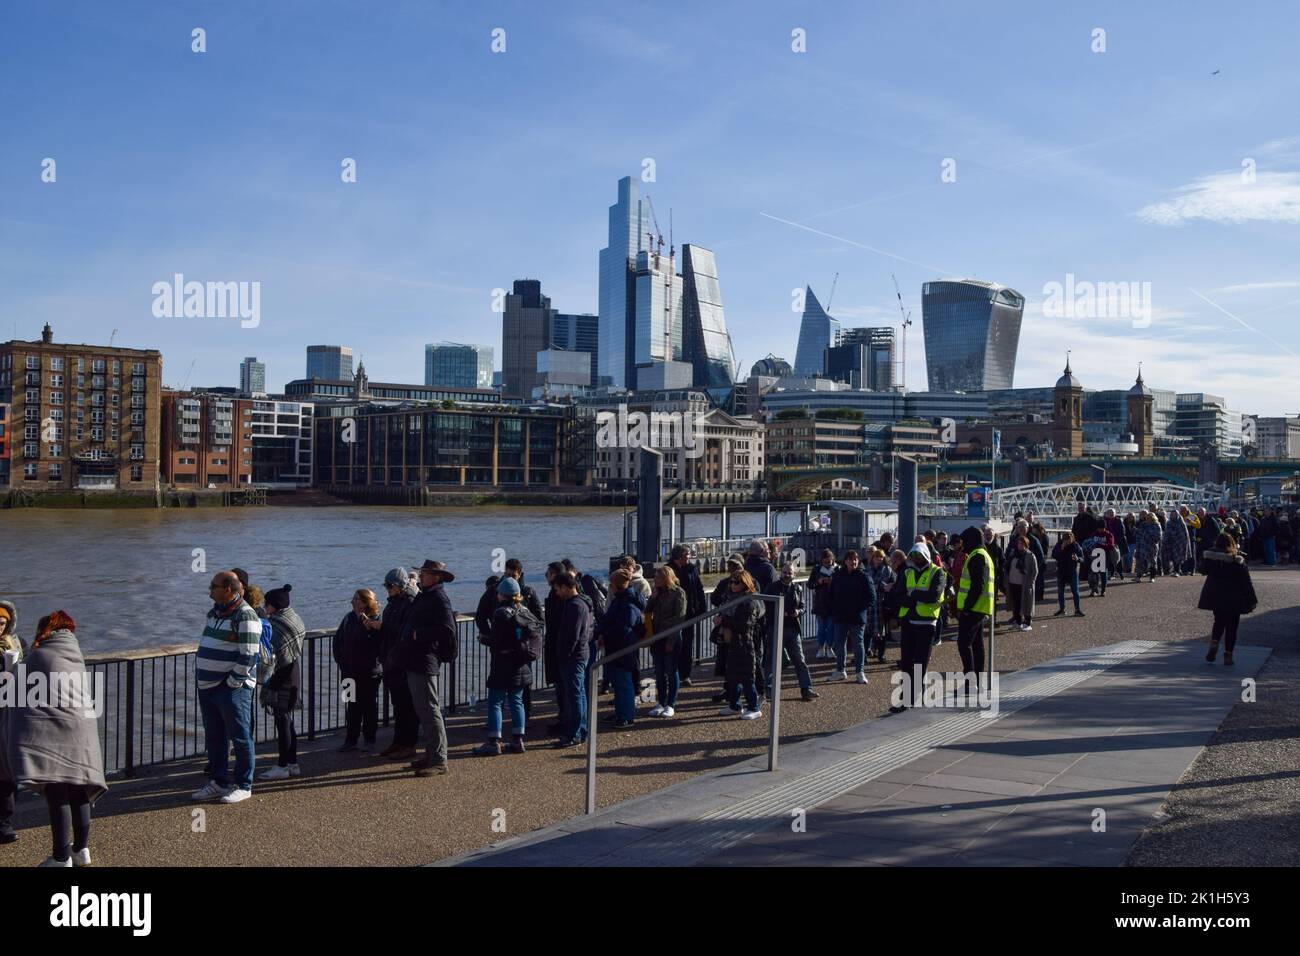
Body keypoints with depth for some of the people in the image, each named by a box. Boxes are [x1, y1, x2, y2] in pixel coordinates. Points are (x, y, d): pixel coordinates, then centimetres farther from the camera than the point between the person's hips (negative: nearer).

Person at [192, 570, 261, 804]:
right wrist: (200, 679, 16)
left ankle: (243, 786, 9)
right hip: (207, 687, 9)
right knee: (214, 737, 15)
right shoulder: (215, 612, 14)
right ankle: (219, 782, 26)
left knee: (240, 737, 1)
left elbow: (248, 656, -19)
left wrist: (231, 683, -16)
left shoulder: (245, 616, -15)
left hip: (232, 689, -9)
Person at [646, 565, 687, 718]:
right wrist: (652, 598, -5)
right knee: (659, 672, 8)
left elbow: (679, 618, -12)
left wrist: (672, 640, -16)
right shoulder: (657, 592, 11)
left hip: (672, 638, -6)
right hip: (657, 637, 6)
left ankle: (671, 705, 7)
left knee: (671, 671, 1)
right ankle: (660, 703, 15)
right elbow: (648, 612, 11)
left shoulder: (678, 593, -8)